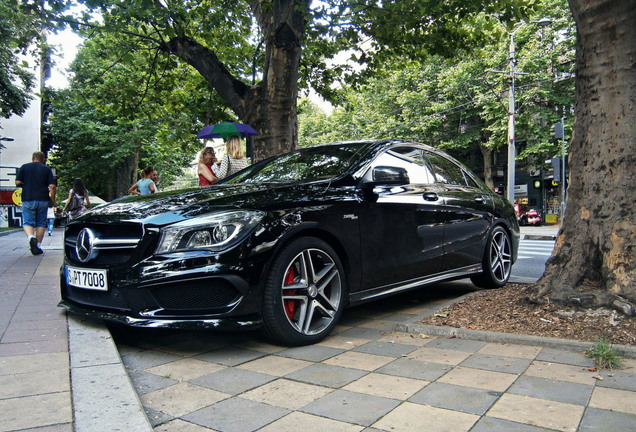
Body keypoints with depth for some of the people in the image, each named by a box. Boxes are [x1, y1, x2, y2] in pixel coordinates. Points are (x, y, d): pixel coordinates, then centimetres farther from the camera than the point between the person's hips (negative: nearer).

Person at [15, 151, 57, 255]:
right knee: (41, 223, 10)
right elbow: (52, 186, -3)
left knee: (27, 222, 5)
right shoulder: (47, 169, 4)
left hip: (28, 199, 0)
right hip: (43, 200, 1)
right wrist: (53, 200, 7)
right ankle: (38, 246, 10)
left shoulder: (24, 167, 5)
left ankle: (31, 237, -25)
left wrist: (26, 185, 20)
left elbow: (18, 182, -1)